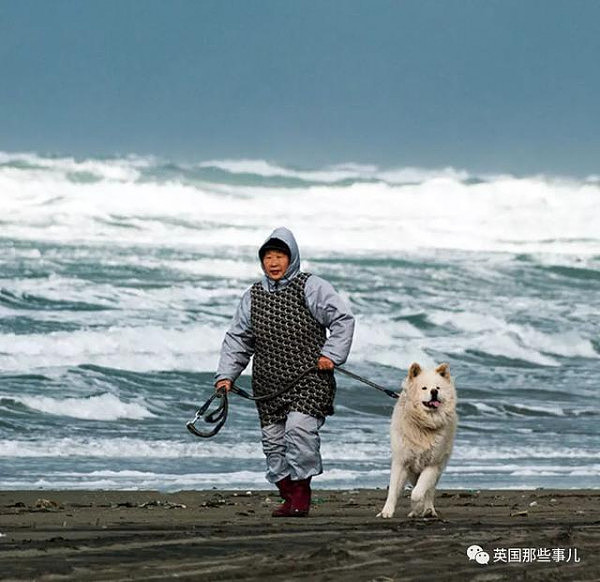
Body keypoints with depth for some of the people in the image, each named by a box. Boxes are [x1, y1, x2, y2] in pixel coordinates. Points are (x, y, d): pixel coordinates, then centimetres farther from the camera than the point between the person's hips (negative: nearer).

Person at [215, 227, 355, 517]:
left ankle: (301, 495, -12)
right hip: (268, 384, 5)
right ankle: (289, 496, 11)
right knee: (273, 439, 2)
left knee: (299, 428, -21)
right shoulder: (253, 296, 13)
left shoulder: (311, 287, -2)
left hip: (308, 380, -5)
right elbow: (237, 339, 16)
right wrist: (225, 375, 7)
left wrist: (331, 354, -12)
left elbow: (343, 319, -2)